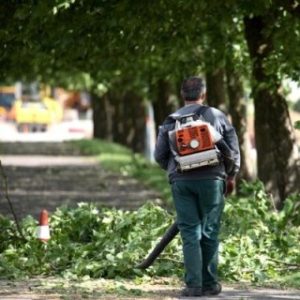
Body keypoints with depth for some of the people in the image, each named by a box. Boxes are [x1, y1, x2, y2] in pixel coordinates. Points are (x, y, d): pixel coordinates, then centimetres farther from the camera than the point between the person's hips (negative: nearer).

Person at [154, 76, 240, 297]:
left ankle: (193, 285, -5)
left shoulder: (170, 121, 7)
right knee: (210, 232, 7)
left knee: (190, 233, 2)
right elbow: (233, 148, 6)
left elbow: (159, 155, 8)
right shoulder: (217, 116, 4)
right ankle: (210, 283, 10)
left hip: (181, 181, 1)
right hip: (211, 179, -1)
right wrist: (231, 175, 20)